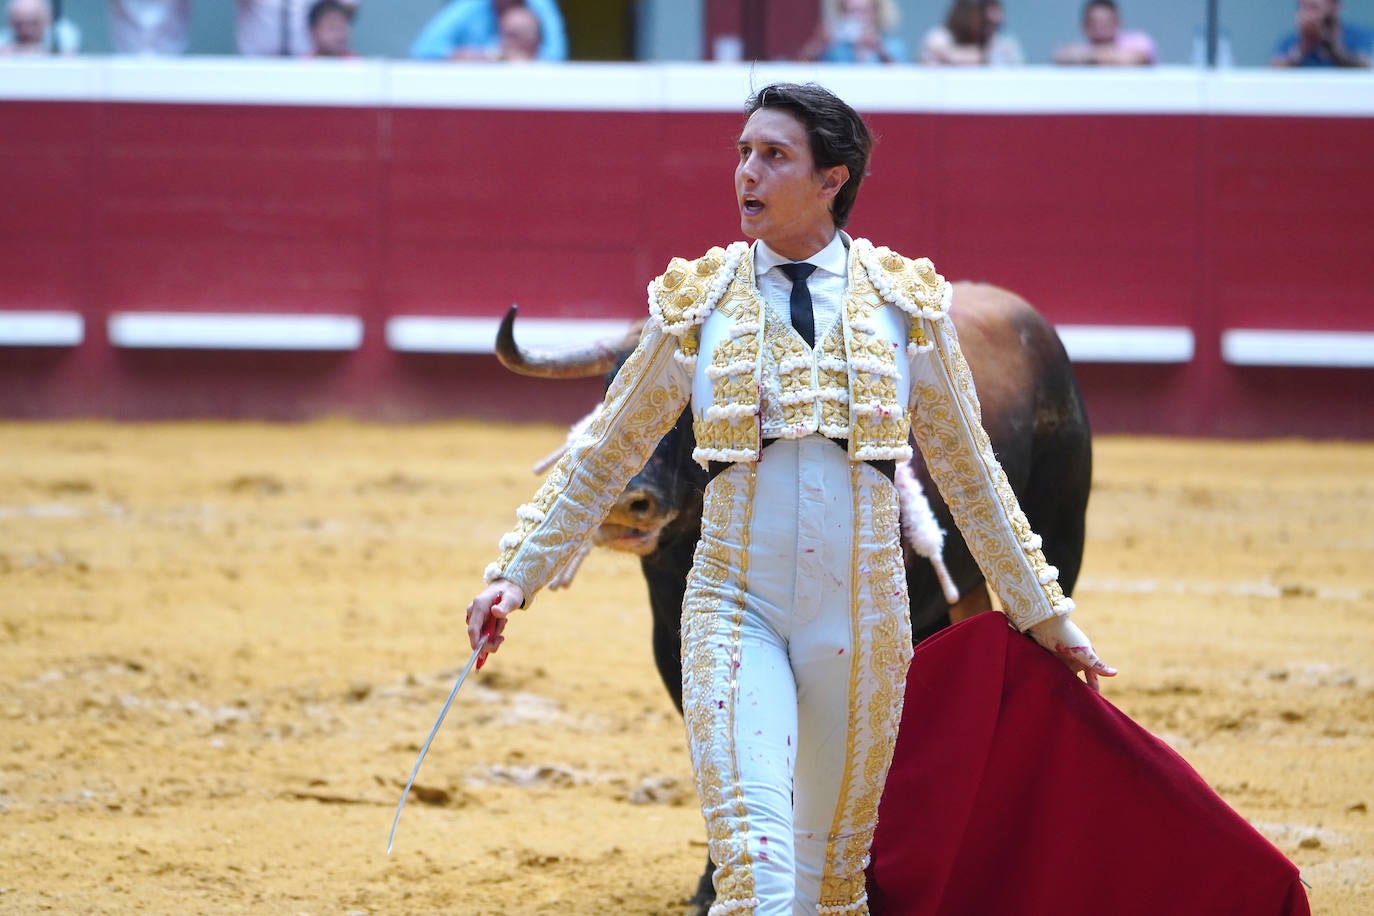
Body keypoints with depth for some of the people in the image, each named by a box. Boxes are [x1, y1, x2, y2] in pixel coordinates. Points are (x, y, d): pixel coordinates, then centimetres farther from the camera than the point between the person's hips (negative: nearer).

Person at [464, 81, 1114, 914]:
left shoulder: (906, 303, 2)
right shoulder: (698, 304, 1)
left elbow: (970, 475, 12)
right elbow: (602, 459, 9)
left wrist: (1045, 614, 15)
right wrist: (515, 578, 3)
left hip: (863, 624, 1)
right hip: (736, 611, -1)